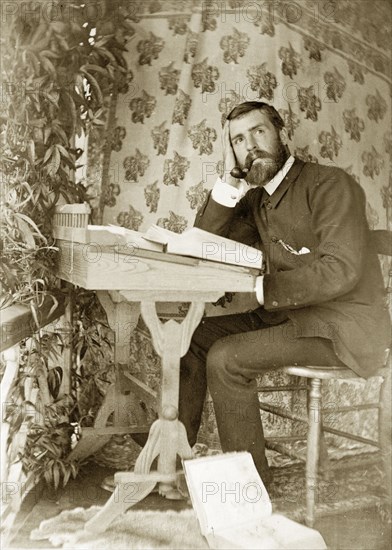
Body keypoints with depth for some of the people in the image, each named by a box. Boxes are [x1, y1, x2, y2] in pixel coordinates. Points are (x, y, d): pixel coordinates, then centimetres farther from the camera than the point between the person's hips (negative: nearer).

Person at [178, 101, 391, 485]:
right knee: (193, 336, -3)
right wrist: (229, 177, -4)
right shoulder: (257, 201, 12)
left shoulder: (329, 184, -11)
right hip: (289, 315, 8)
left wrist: (259, 288, -21)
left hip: (343, 326, -8)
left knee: (225, 358, -23)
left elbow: (340, 270, -23)